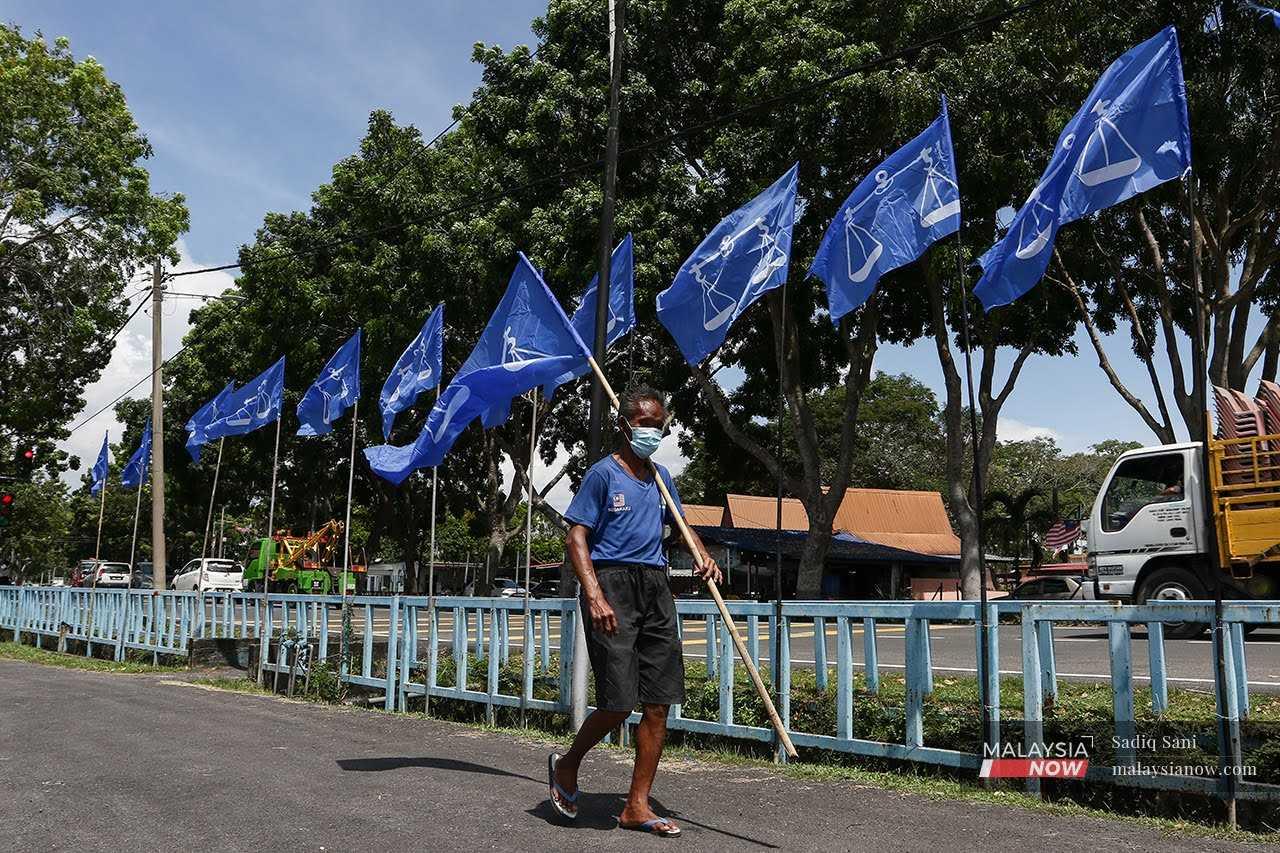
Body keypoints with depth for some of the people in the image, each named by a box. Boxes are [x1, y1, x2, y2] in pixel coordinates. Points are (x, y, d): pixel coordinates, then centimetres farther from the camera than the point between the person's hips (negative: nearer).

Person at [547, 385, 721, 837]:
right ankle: (567, 765, 20)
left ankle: (637, 807, 14)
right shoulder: (603, 473, -4)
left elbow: (680, 524, 29)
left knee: (658, 703, 4)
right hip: (613, 582, -7)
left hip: (655, 587, 7)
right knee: (619, 702, -9)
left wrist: (702, 556, 8)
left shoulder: (660, 476, 16)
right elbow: (576, 538, -9)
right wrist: (595, 597, -20)